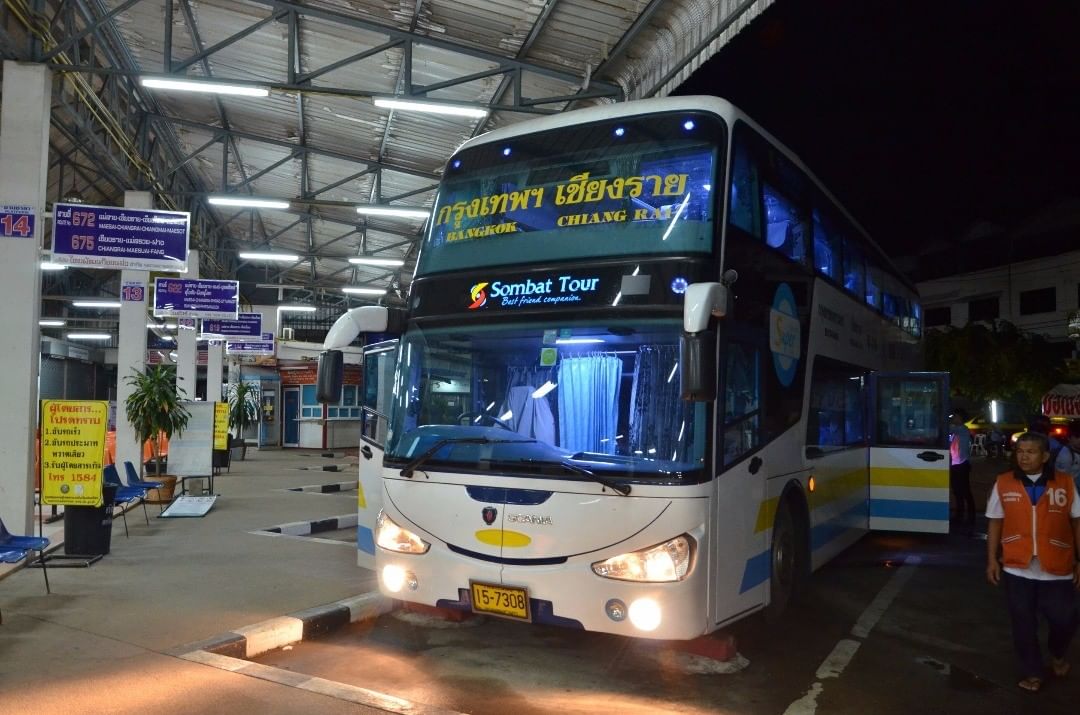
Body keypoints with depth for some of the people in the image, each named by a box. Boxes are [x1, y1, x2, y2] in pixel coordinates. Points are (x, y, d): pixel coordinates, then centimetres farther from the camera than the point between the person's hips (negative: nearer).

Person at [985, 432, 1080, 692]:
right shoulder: (1003, 483, 0)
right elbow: (995, 523, 4)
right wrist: (992, 559, 1)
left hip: (1056, 569, 0)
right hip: (1017, 568, 1)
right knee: (1023, 623, 9)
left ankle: (1057, 654, 36)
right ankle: (1032, 672, 28)